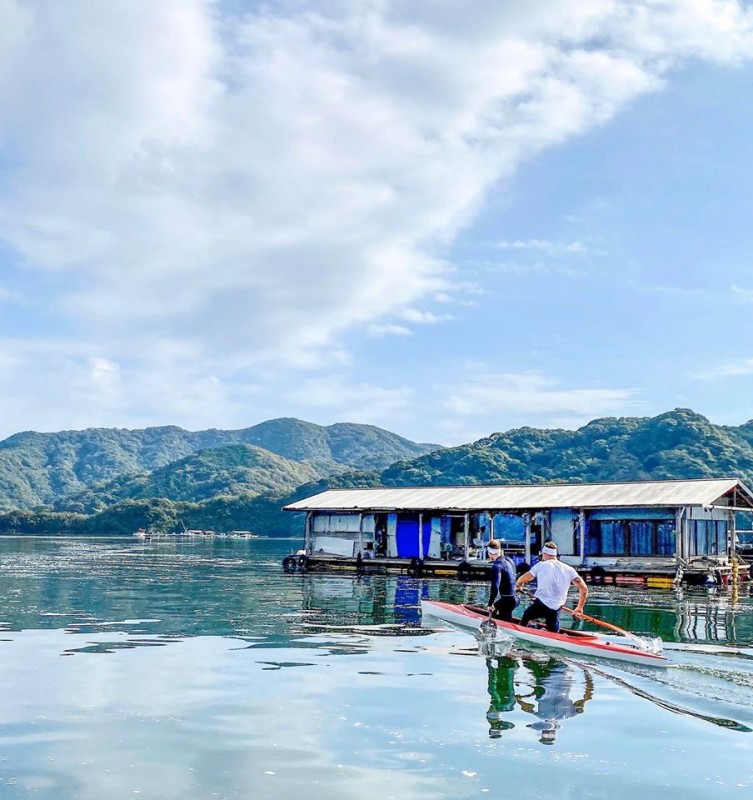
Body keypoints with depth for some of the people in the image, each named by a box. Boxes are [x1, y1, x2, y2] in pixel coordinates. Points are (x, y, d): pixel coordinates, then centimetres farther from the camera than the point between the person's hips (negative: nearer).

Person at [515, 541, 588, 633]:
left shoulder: (541, 565, 1)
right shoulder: (568, 569, 7)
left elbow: (521, 580, 7)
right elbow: (584, 589, 0)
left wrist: (518, 586, 30)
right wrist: (580, 608, 11)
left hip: (540, 605, -2)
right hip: (555, 610, 2)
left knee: (526, 616, 26)